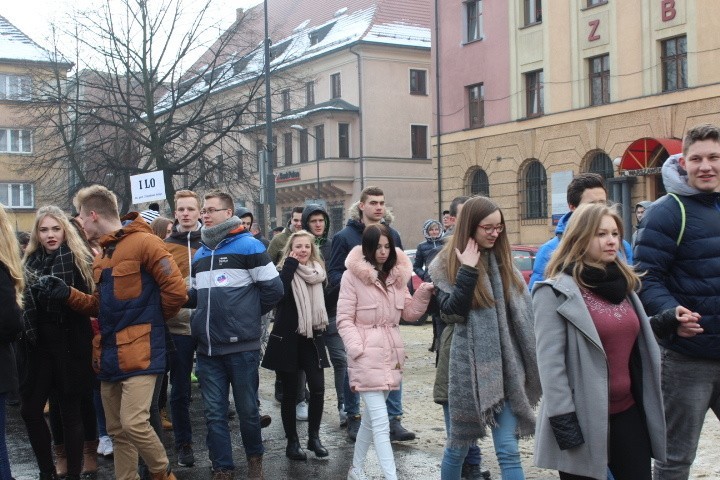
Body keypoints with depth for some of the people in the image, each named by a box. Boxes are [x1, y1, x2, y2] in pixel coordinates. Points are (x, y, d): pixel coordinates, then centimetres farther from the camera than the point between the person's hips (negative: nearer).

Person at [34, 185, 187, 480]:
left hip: (139, 351, -9)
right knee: (117, 430, 12)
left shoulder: (143, 242, -12)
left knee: (134, 424, -15)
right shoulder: (102, 255, 16)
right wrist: (66, 294, 5)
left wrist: (151, 320, -1)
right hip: (110, 353, 9)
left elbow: (176, 290, -16)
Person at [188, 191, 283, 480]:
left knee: (247, 408, 7)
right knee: (214, 413, 6)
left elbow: (273, 289, -3)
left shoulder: (249, 246, -4)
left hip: (241, 346, -5)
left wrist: (247, 315, 4)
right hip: (207, 349, 5)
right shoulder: (200, 254, 15)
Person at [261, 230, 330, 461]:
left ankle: (314, 437, 12)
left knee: (318, 388, -4)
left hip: (312, 338, 3)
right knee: (289, 392, 3)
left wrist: (322, 327, 14)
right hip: (287, 338, -3)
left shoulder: (318, 272, 6)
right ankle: (292, 441, 13)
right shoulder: (284, 271, -6)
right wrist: (291, 264, -19)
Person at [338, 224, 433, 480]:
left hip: (391, 354, 6)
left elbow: (409, 313, 13)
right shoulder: (352, 275, -7)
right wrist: (358, 350, -17)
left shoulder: (397, 274, 11)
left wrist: (424, 293, -5)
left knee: (371, 418, 17)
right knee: (381, 423, -10)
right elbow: (344, 319, -7)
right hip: (367, 356, -6)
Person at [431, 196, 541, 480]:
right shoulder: (448, 264, -2)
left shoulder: (503, 259, 8)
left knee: (508, 450, 0)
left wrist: (528, 364, 8)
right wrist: (467, 271, -20)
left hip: (505, 365, 3)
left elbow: (522, 311, 11)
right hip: (470, 364, -2)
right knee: (459, 444, 11)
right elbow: (451, 310, -15)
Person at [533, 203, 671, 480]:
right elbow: (550, 360, -16)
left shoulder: (622, 283, 11)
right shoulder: (556, 291, -12)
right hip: (582, 416, -6)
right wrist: (562, 418, -20)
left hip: (627, 409, 7)